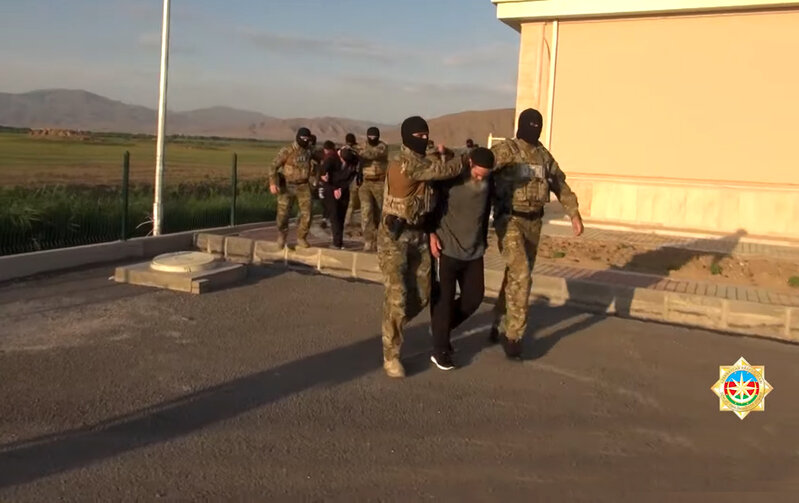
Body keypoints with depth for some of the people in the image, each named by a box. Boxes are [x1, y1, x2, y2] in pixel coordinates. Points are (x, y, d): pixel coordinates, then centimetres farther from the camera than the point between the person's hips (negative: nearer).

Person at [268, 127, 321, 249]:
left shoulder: (309, 150, 2)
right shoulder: (286, 151, -15)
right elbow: (273, 166, -18)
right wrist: (272, 183, -30)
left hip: (303, 187, 3)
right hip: (287, 186, -3)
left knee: (306, 214, -7)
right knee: (283, 214, -1)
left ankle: (301, 238, 10)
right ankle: (282, 234, 27)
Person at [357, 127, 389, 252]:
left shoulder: (383, 147, -6)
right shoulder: (363, 147, 10)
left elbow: (373, 154, -26)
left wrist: (357, 151, -38)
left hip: (379, 183, -2)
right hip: (365, 183, 2)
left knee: (378, 212, 6)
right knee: (366, 210, -14)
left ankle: (376, 239, 23)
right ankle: (369, 240, -14)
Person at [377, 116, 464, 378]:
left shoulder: (423, 162, 11)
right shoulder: (405, 163, -19)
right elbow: (448, 169, -19)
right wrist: (466, 158, -1)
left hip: (419, 235, 8)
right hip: (394, 236, -8)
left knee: (422, 294, 9)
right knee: (398, 296, -8)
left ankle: (391, 329, 33)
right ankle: (391, 356, 4)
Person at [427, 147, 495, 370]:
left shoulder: (487, 183, 2)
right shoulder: (448, 177, -14)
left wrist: (484, 239, 18)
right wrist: (431, 233, -13)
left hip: (474, 251, 6)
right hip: (446, 248, -5)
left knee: (474, 296, 9)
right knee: (443, 299, 0)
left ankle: (440, 328, 32)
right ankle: (440, 351, 12)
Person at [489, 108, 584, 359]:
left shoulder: (543, 155, 12)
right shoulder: (504, 150, -9)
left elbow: (560, 184, 17)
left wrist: (574, 214, 11)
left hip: (533, 222, 7)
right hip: (509, 220, -7)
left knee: (516, 275, 13)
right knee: (521, 275, -16)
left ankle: (501, 326, 28)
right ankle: (513, 334, -5)